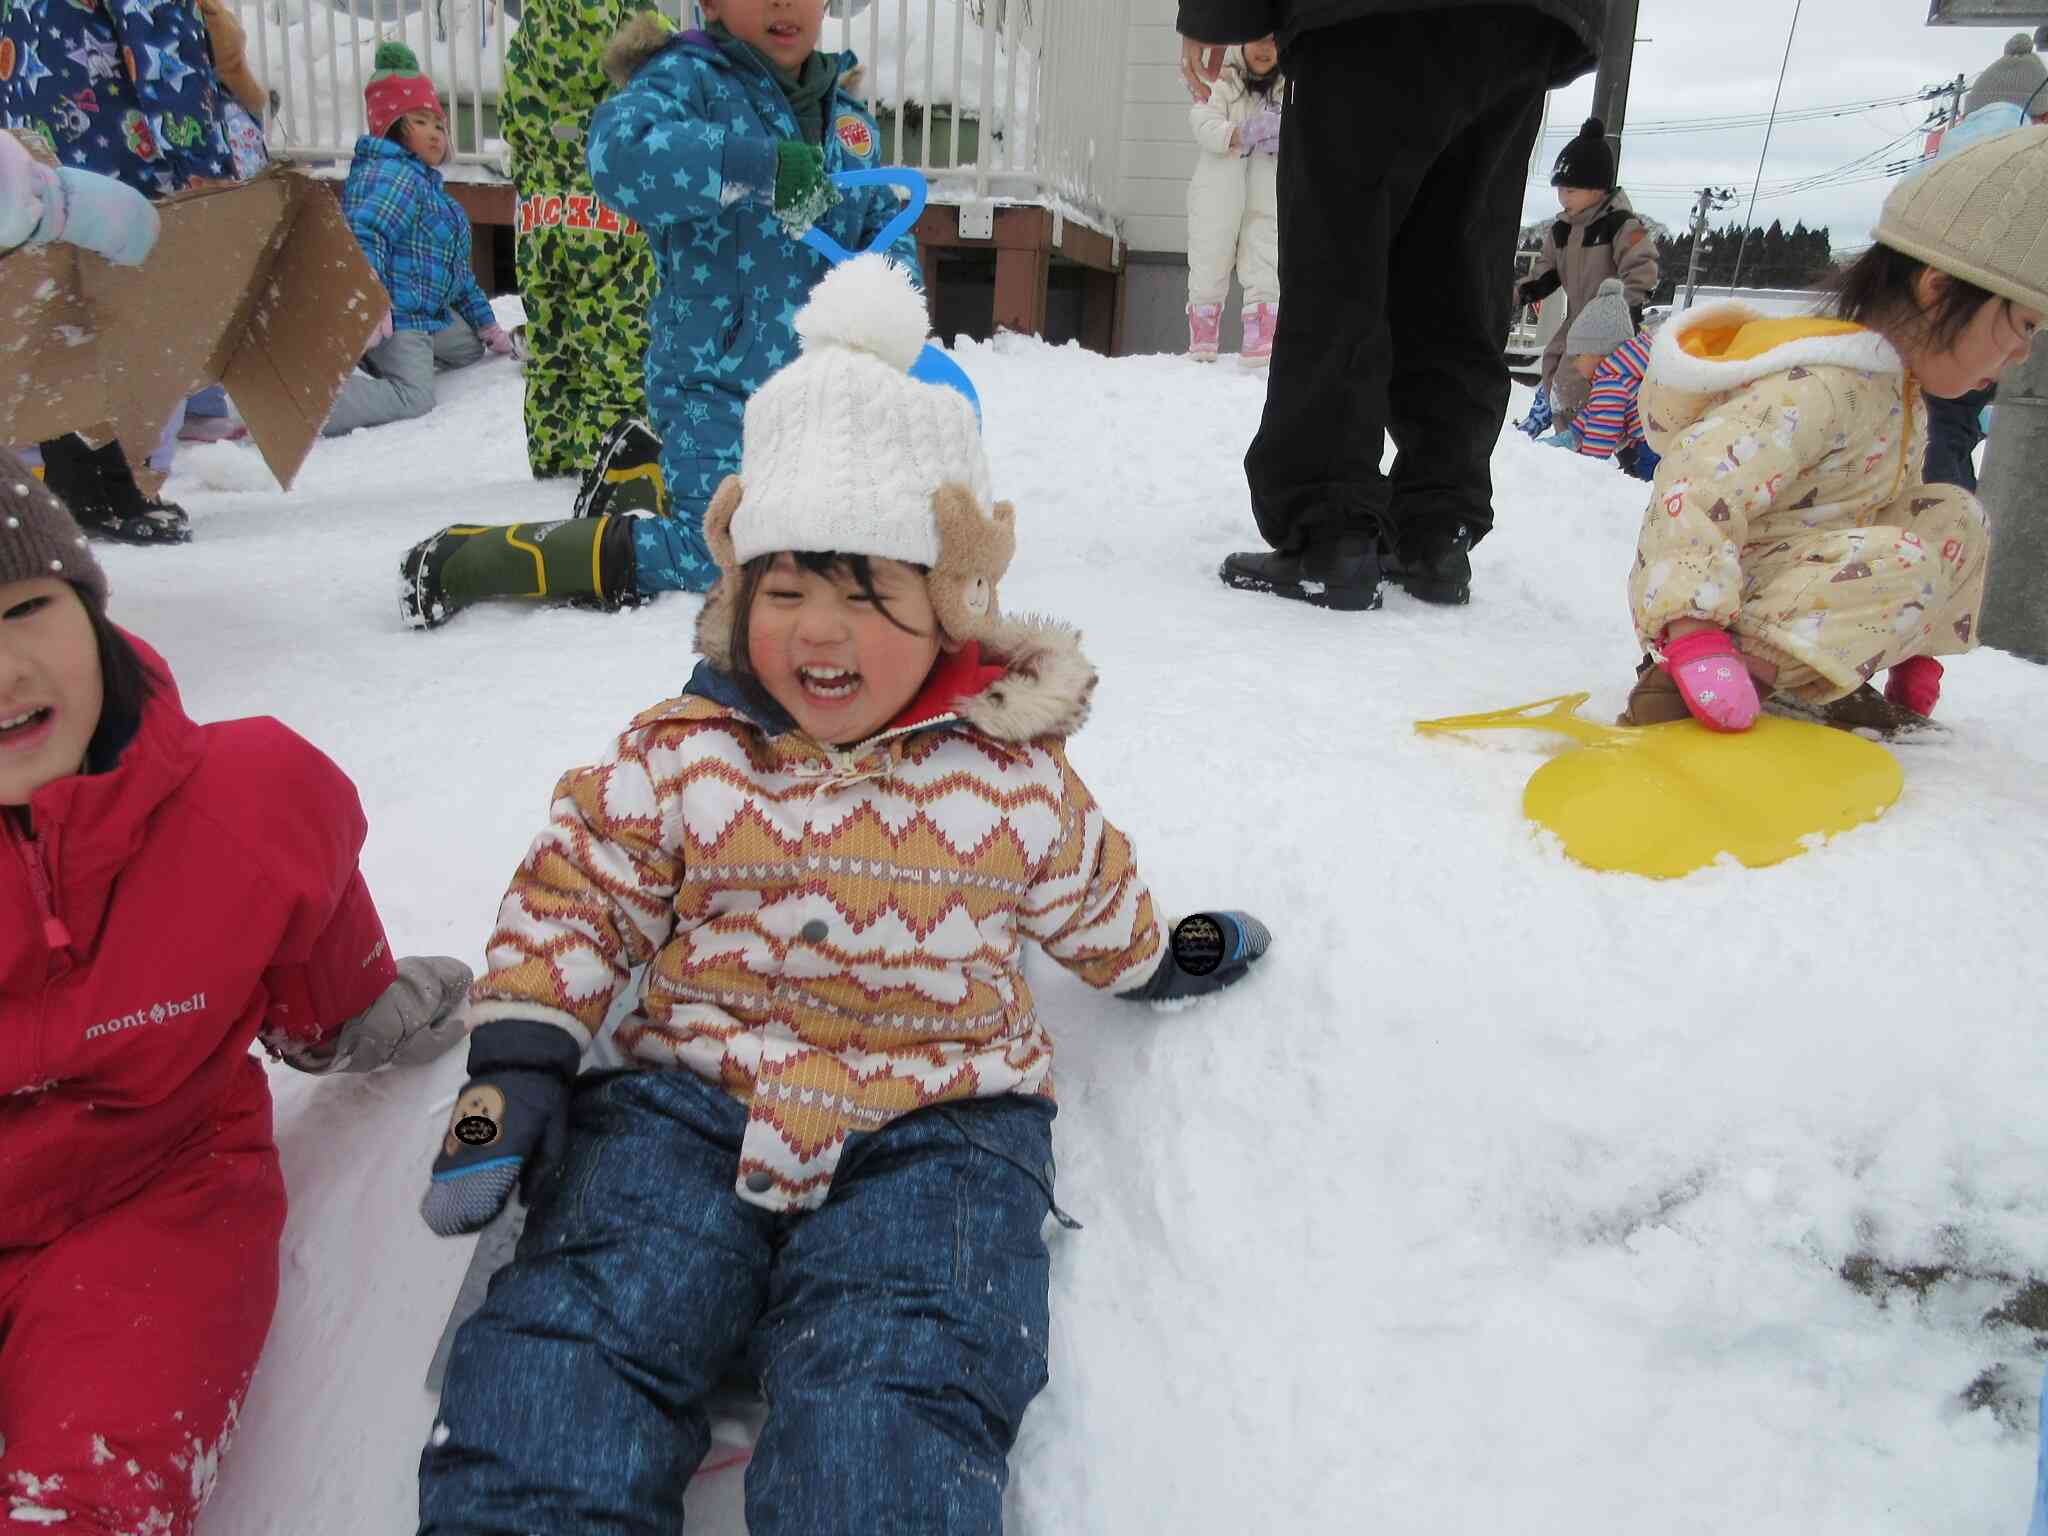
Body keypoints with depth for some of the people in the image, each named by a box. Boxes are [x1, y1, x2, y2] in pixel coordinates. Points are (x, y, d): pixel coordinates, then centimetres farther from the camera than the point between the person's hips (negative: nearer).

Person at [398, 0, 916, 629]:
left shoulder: (849, 117, 11)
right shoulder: (688, 78, -10)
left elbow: (885, 221, 12)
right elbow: (619, 151, -30)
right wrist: (762, 166, -38)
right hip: (715, 381, -7)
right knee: (715, 553, -18)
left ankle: (649, 469, 42)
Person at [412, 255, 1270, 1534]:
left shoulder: (1017, 775, 2)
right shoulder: (679, 756, 4)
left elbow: (1087, 901, 21)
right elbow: (574, 899, 9)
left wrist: (1164, 953, 33)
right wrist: (517, 1067, 1)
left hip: (935, 1115, -1)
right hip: (691, 1095, 2)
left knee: (894, 1387, -23)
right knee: (579, 1326, -20)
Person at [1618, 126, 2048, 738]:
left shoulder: (1899, 388, 9)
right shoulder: (1822, 386, -23)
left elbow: (1885, 502, 20)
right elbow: (1699, 485, -35)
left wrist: (1913, 645, 20)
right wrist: (1694, 633, -44)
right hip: (1709, 598, -10)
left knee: (1954, 514, 9)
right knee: (1898, 561, -28)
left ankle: (1825, 678, 4)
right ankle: (1678, 684, -32)